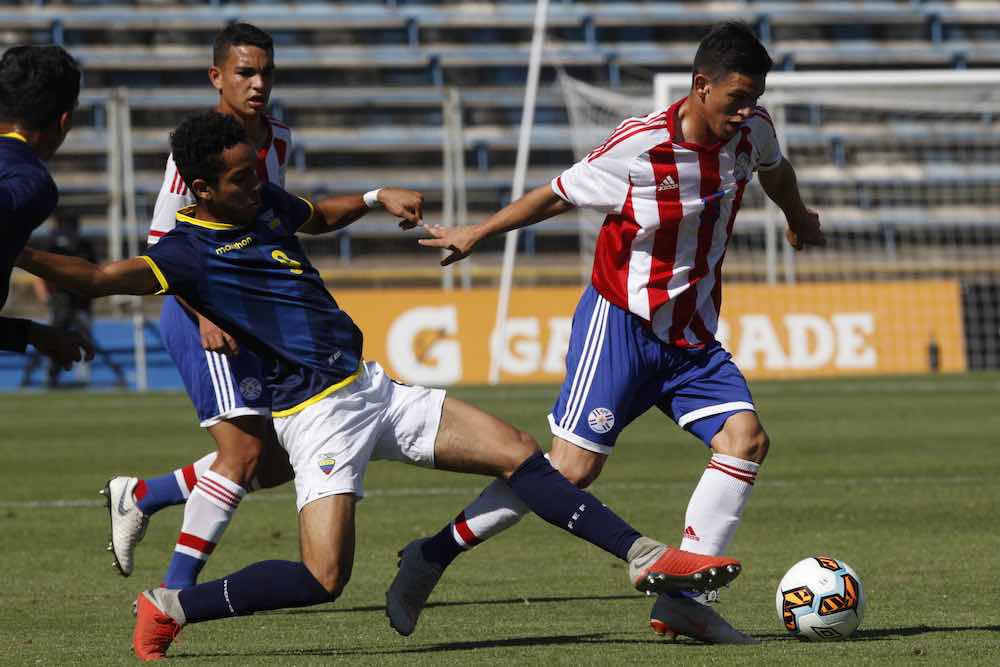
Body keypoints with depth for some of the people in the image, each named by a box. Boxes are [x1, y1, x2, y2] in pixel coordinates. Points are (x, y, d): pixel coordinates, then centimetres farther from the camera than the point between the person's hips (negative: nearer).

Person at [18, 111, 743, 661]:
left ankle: (646, 557, 7)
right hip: (317, 412, -8)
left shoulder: (265, 202, 10)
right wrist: (23, 257, -41)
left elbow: (319, 215, 33)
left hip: (373, 388, 8)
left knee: (518, 453, 2)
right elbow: (99, 277, -28)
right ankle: (170, 607, -1)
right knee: (323, 579, -19)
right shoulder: (188, 252, -14)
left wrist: (378, 198, 16)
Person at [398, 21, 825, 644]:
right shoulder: (639, 147, -20)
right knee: (574, 466, -12)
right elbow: (560, 194, -4)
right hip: (621, 319, -6)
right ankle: (431, 556, 3)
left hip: (694, 335, 6)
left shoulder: (751, 130, -4)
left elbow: (775, 168, 22)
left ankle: (681, 599, -13)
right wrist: (476, 234, 6)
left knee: (746, 438, -15)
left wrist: (799, 218, 42)